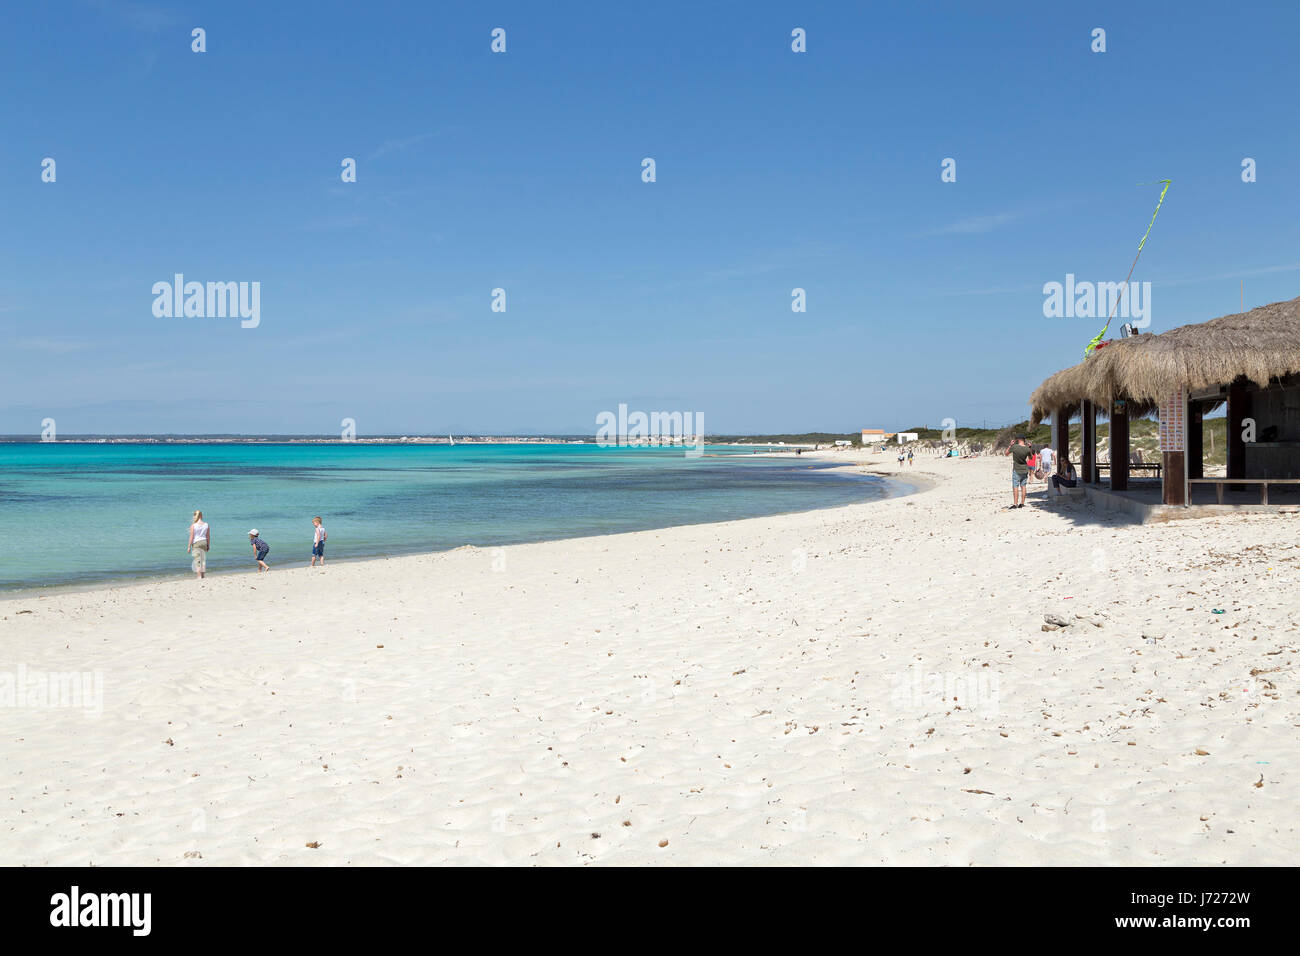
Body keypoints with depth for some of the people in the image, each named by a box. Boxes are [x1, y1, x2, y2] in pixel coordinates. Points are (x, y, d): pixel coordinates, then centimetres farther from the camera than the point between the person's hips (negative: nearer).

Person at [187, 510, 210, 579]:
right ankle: (203, 575, 15)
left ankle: (198, 576, -11)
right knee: (203, 559, 11)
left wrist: (189, 547, -3)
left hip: (196, 543, -3)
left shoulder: (193, 525, -9)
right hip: (204, 542, 3)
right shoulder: (206, 525, 1)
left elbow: (191, 537, -9)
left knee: (197, 560, -2)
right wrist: (208, 545, 15)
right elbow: (208, 536, 5)